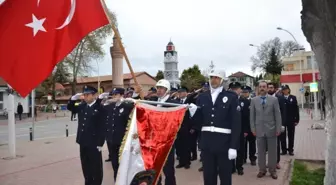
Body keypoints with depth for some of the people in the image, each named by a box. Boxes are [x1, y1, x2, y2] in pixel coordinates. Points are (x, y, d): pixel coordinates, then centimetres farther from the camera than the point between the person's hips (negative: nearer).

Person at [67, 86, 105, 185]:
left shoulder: (100, 108, -12)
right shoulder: (82, 106, 7)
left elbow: (102, 127, -14)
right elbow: (70, 108, 21)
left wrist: (100, 143, -15)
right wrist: (73, 98, -1)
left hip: (94, 142, -7)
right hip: (83, 141, 7)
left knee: (96, 166, 6)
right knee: (85, 165, 17)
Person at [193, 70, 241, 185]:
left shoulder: (231, 98, -2)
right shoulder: (202, 97, 7)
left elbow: (235, 124, -6)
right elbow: (198, 121, 8)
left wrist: (233, 146, -11)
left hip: (224, 143, -3)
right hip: (207, 142, 3)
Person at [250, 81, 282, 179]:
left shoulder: (274, 99, 1)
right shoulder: (254, 100, 4)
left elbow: (277, 115, 0)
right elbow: (252, 115, 4)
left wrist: (278, 129, -5)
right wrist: (253, 128, -1)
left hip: (271, 129, 0)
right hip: (259, 130, 1)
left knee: (272, 151, 8)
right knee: (261, 151, 8)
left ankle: (272, 170, 21)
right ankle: (262, 170, 20)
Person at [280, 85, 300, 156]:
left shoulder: (293, 98, 4)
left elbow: (296, 109, 1)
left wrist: (297, 119, -3)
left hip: (291, 120, 1)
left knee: (291, 135, 9)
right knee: (283, 135, 6)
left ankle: (290, 149, 19)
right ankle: (284, 149, 15)